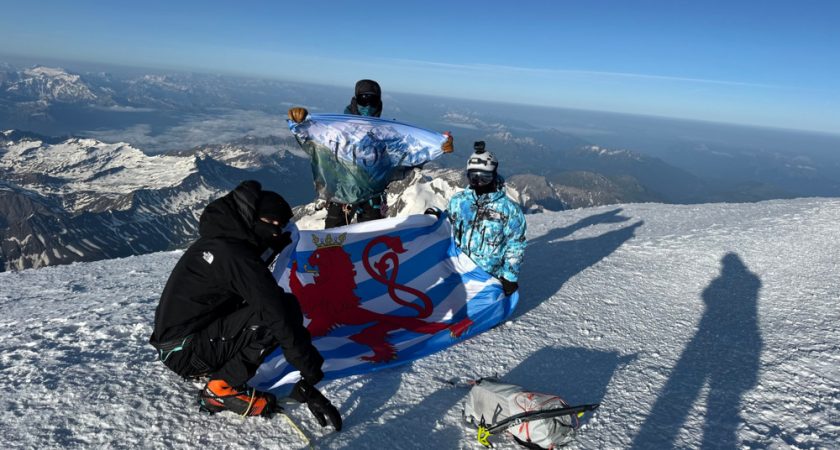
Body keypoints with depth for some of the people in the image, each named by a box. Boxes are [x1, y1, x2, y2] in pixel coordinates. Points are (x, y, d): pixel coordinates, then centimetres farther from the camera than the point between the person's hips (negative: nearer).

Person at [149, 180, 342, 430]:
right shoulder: (236, 255, -23)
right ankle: (222, 389, -11)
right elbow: (281, 318, -26)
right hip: (184, 352, -10)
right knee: (285, 310, -23)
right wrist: (309, 384, -25)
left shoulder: (216, 239, 6)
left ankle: (209, 369, 12)